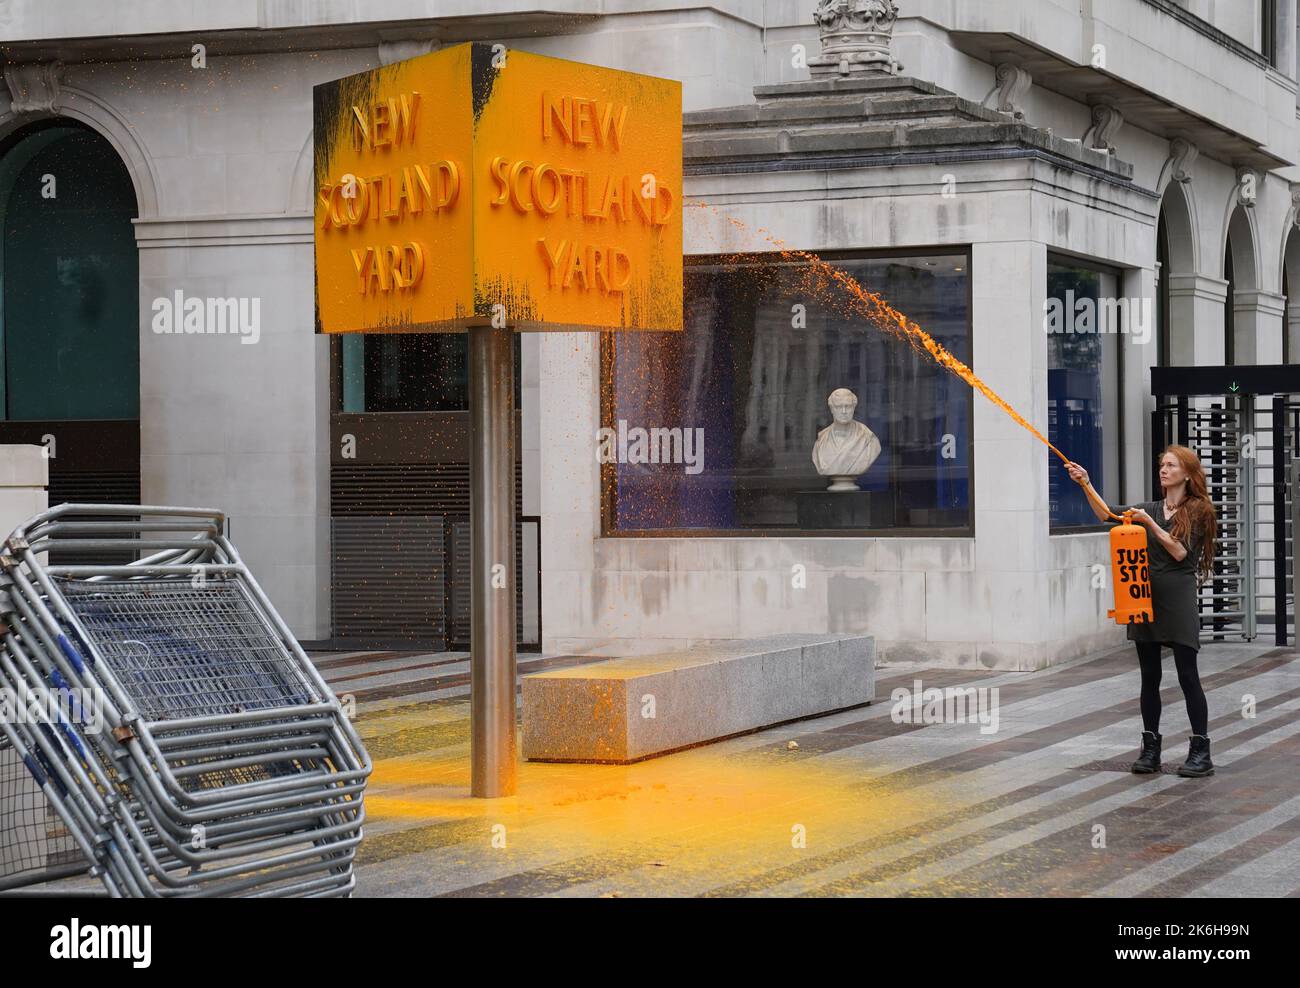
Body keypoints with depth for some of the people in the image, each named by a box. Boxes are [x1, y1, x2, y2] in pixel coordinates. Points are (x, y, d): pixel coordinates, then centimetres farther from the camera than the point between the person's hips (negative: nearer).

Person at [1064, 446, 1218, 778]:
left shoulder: (1198, 512, 0)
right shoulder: (1149, 508, 14)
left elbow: (1181, 553, -10)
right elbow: (1106, 514, 3)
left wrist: (1150, 524, -14)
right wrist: (1085, 484, -10)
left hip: (1178, 598, -5)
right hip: (1145, 597, 5)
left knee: (1187, 675, -5)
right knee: (1150, 677, 7)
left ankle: (1201, 751, -2)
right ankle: (1150, 749, 12)